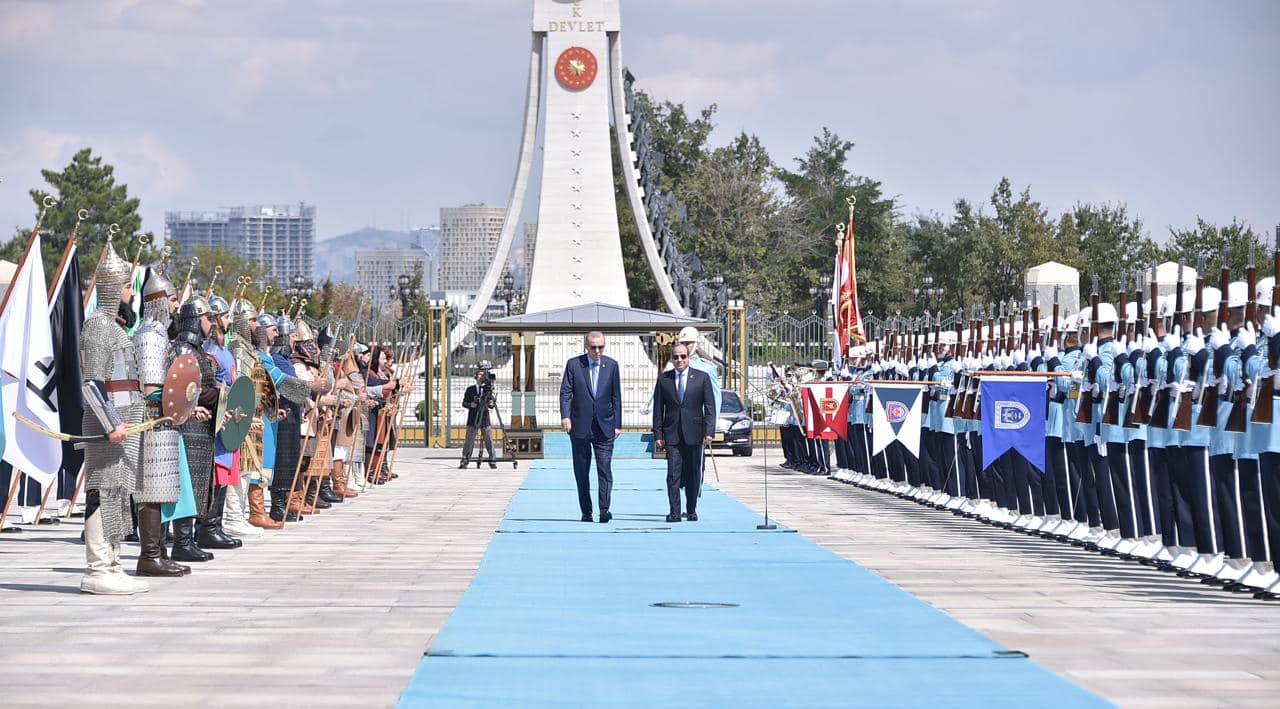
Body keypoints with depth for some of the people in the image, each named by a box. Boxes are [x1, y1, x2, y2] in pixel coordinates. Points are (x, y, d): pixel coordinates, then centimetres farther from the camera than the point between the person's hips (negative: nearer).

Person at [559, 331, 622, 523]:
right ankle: (586, 512, 12)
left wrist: (617, 424, 4)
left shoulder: (611, 365, 6)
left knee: (604, 469, -9)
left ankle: (604, 510, -11)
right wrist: (565, 415, -17)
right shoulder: (573, 364, 1)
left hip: (604, 426, 0)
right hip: (580, 426, 0)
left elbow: (616, 396, 7)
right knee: (581, 471, 5)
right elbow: (565, 392, -2)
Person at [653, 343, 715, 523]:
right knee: (673, 475, -5)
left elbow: (710, 407, 1)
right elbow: (658, 409, 8)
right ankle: (674, 512, -5)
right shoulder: (663, 379, 7)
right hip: (672, 435, 0)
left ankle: (691, 510, 18)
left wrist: (708, 432, -8)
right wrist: (658, 434, 0)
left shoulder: (702, 378, 4)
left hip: (694, 434, 0)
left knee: (693, 475, 6)